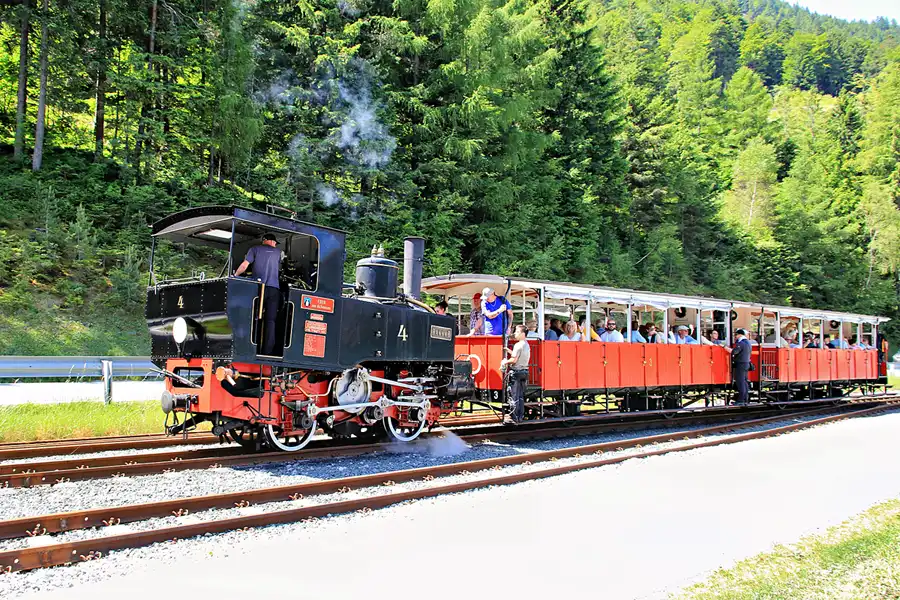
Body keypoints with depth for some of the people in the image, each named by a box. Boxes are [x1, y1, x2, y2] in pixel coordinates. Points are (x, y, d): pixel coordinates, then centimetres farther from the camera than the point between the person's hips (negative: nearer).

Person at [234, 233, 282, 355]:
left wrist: (235, 275, 15)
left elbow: (245, 265, 2)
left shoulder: (255, 249, 11)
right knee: (270, 320, 0)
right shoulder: (278, 252, 19)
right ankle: (267, 351, -7)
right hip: (274, 288, 1)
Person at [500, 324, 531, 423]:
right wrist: (509, 351, 15)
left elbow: (514, 360, -18)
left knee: (515, 396, -4)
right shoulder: (527, 345, 12)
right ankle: (521, 416, 15)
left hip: (516, 372, -8)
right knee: (521, 396, 13)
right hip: (524, 371, 9)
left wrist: (505, 362, -3)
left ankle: (515, 417, -2)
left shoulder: (518, 345, -16)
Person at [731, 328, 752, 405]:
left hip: (740, 364, -9)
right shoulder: (748, 342, 14)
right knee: (744, 381, 13)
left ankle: (741, 400, -7)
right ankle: (746, 399, 16)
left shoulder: (741, 343, -16)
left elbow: (733, 352, -26)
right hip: (746, 363, 9)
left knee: (740, 382, -7)